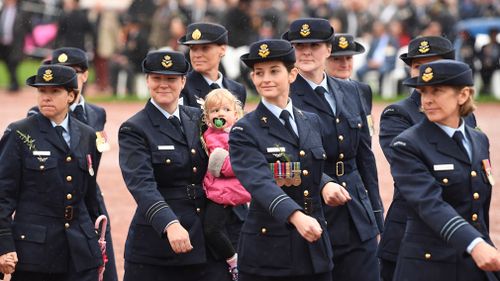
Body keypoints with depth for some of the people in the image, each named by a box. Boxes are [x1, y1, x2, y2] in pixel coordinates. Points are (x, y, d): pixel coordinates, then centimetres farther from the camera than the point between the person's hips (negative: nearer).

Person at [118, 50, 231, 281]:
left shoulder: (198, 119, 12)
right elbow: (141, 184, -18)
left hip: (208, 245, 4)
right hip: (156, 249, -4)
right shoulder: (133, 130, -4)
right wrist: (170, 225, -34)